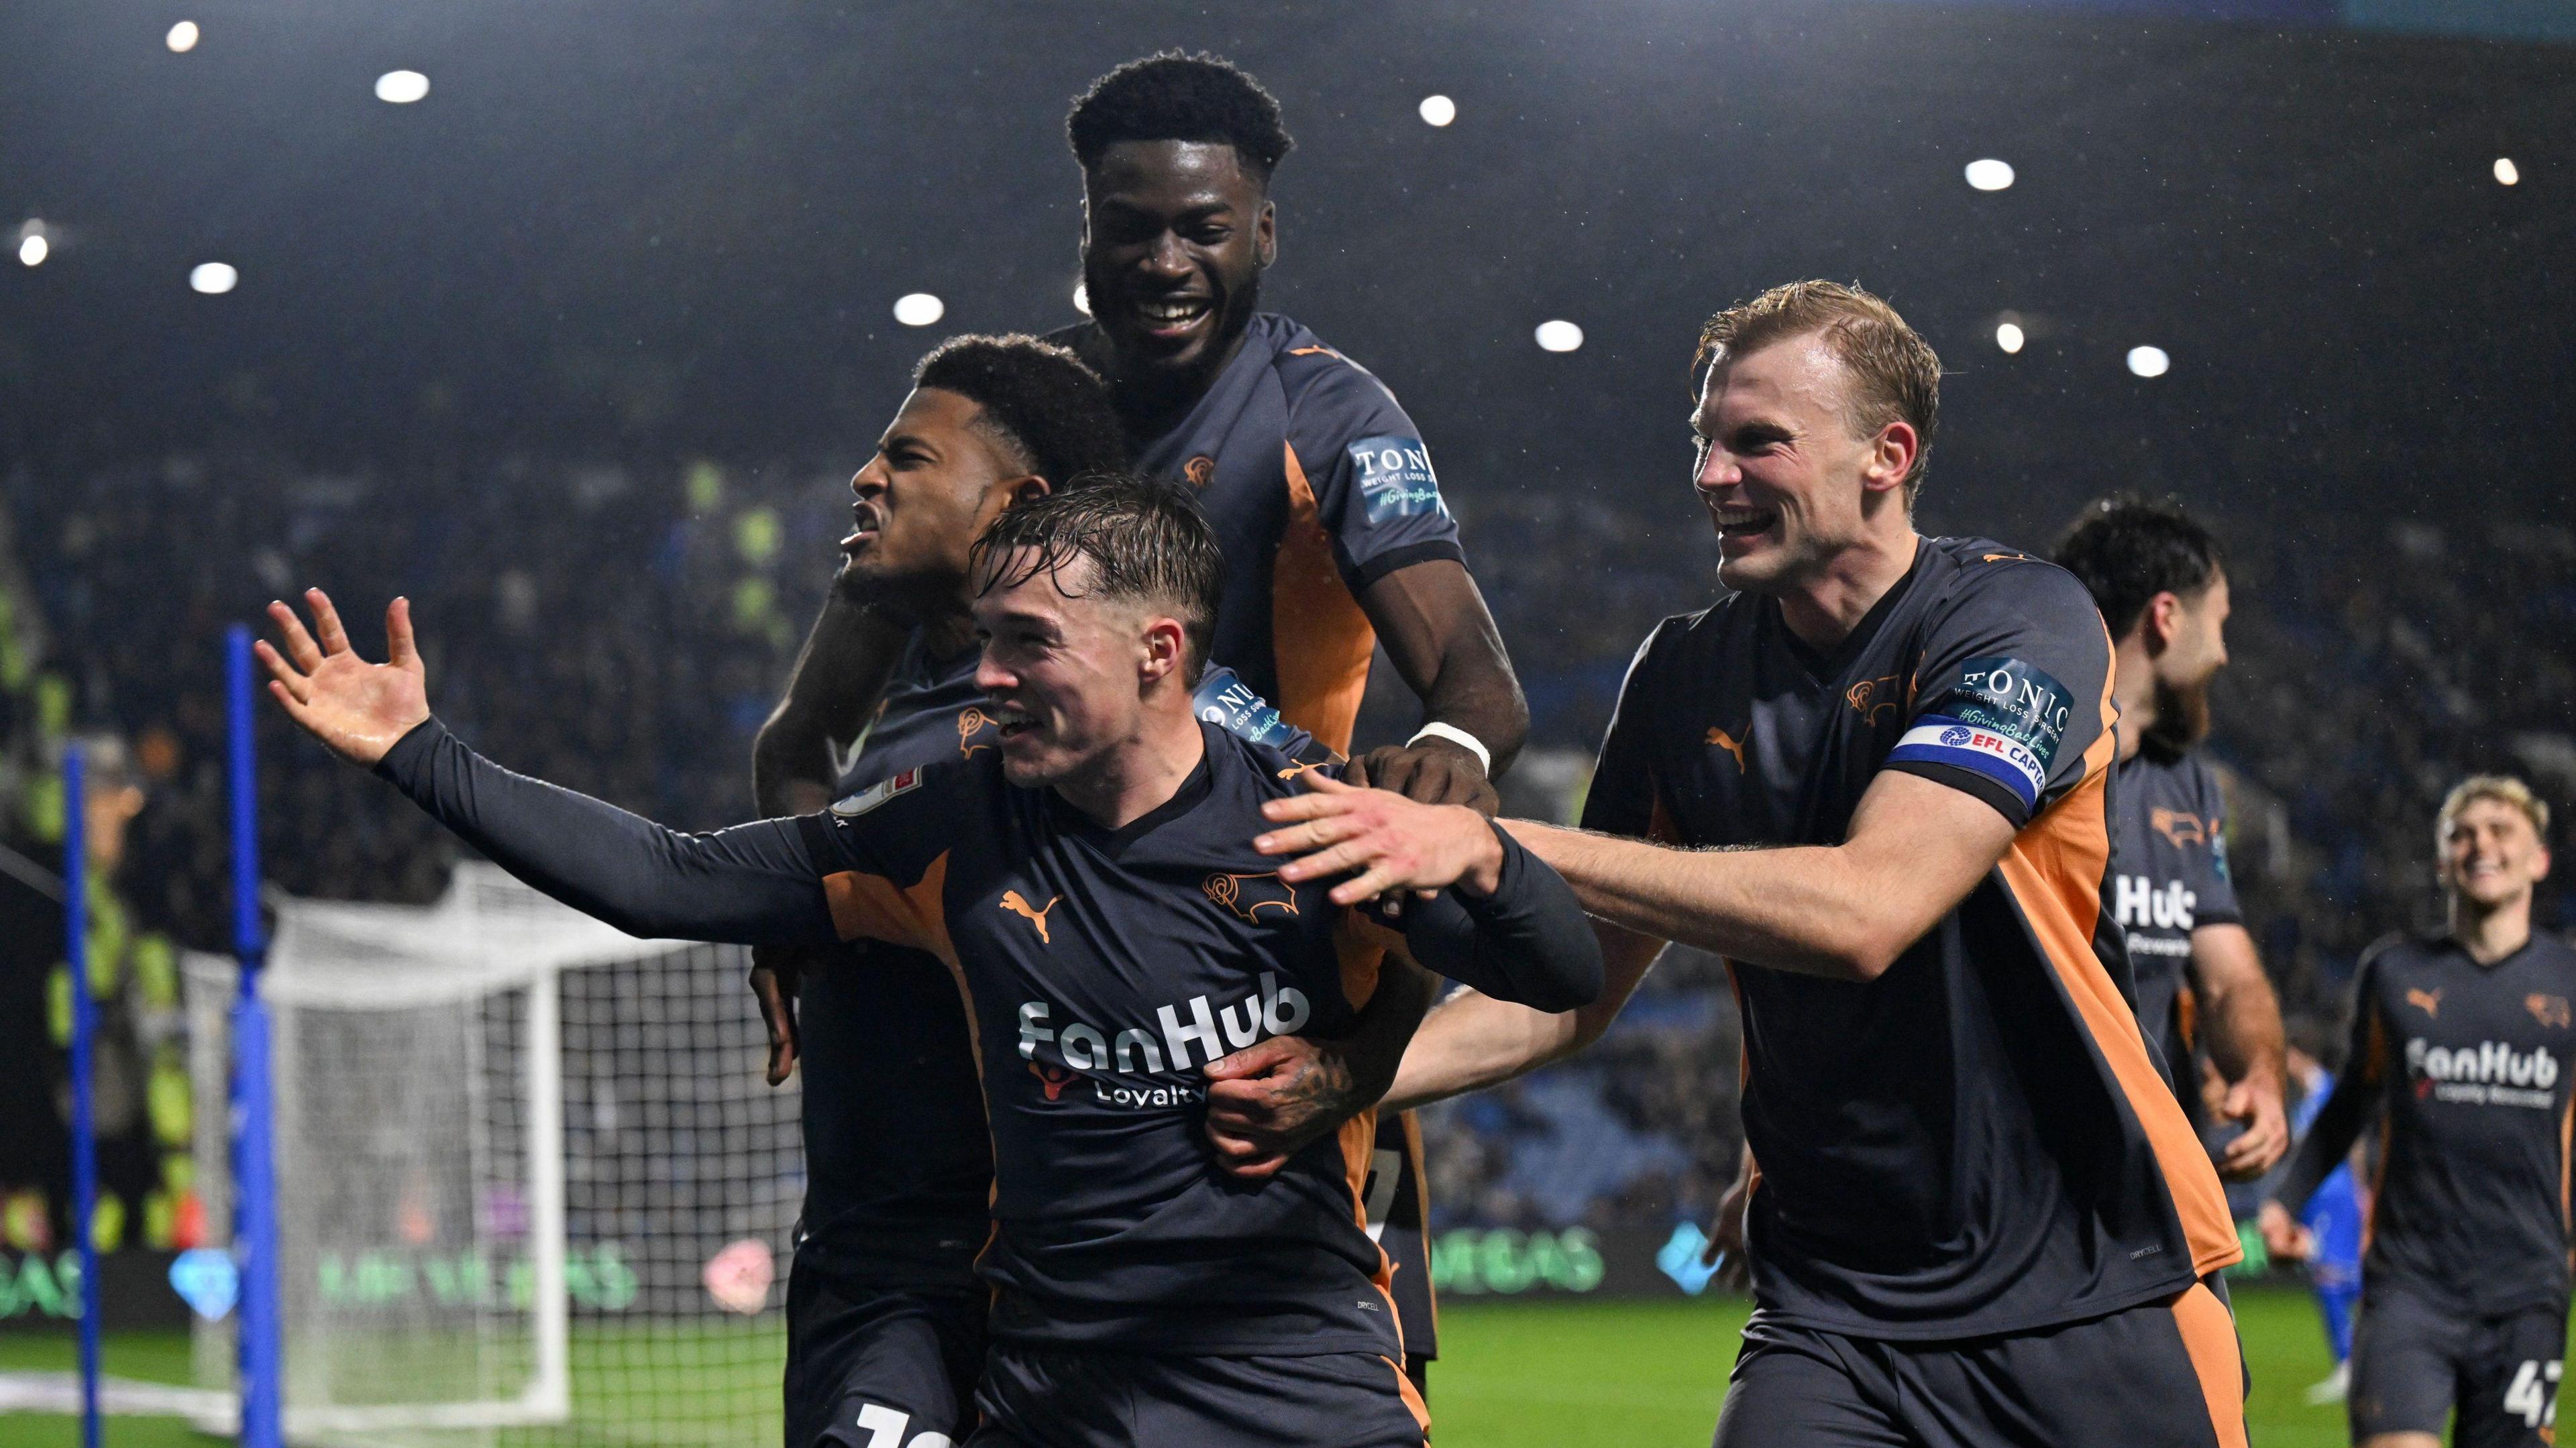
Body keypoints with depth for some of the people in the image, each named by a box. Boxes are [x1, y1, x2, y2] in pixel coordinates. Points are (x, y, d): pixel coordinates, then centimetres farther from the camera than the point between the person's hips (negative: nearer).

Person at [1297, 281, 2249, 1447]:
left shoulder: (2018, 618, -11)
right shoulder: (1684, 675, 6)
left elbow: (1865, 911, -25)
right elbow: (1577, 987, 10)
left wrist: (1501, 847, -28)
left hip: (2092, 1292, -3)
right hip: (1831, 1305, 4)